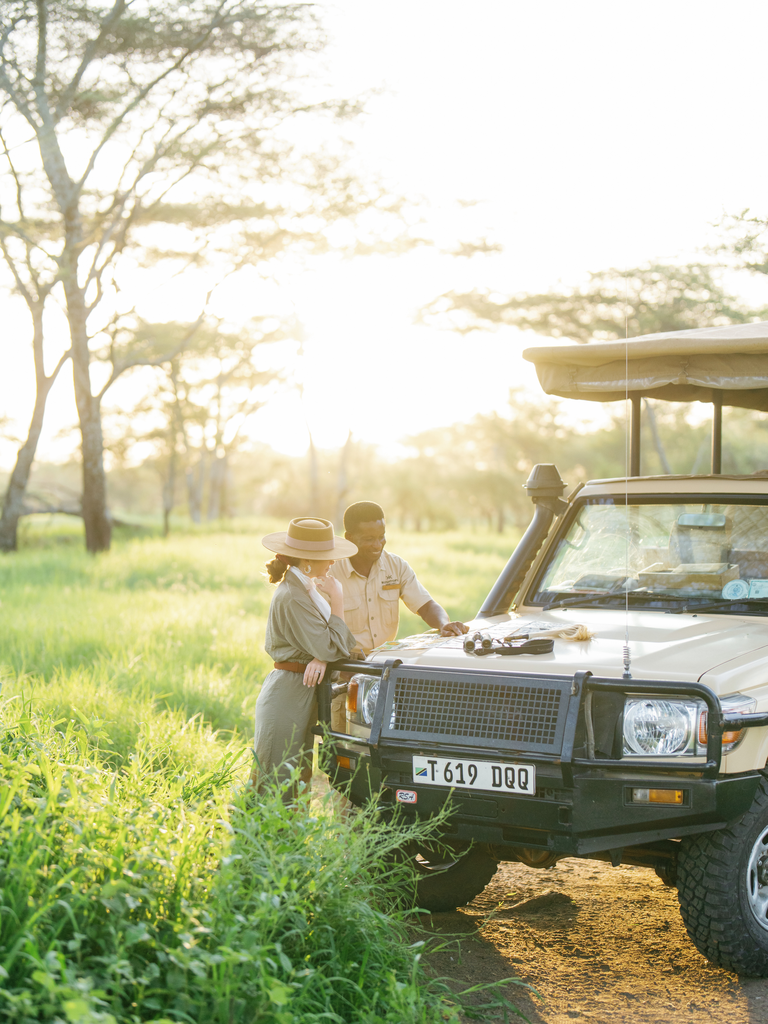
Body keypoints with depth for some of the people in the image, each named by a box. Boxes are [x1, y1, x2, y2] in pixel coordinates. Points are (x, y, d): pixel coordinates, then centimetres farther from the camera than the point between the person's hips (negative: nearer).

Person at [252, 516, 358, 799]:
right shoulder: (292, 597, -20)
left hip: (300, 696, 10)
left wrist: (322, 656, -13)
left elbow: (334, 642, 9)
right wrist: (337, 601, -14)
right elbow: (331, 649, -22)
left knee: (298, 779, 15)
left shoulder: (307, 588, 10)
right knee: (278, 787, -4)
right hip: (287, 695, -10)